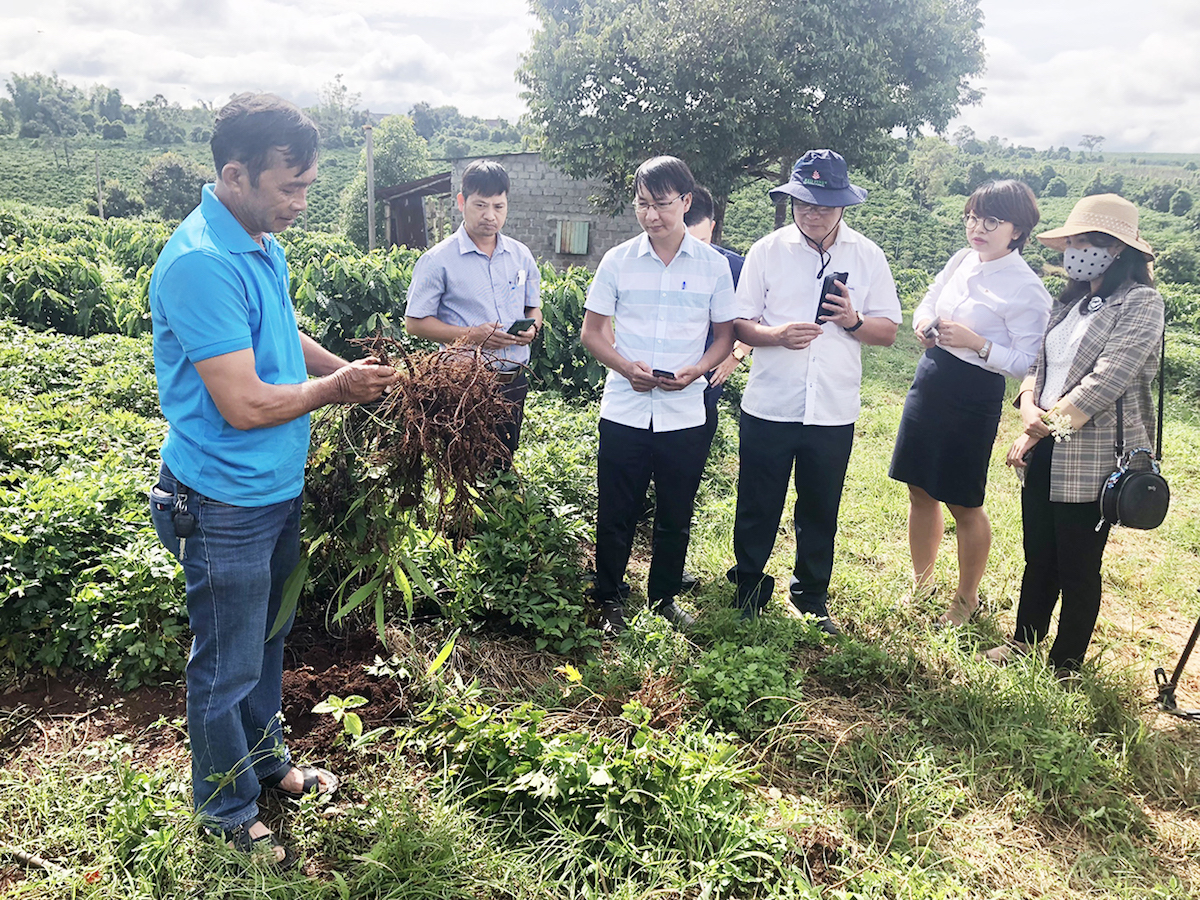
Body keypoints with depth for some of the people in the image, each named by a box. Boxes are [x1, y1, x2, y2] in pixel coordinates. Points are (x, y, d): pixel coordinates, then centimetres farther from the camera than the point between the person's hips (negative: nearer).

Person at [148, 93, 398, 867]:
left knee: (267, 639, 24)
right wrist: (333, 389, -12)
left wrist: (351, 369, 6)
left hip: (278, 489, 9)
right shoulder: (201, 263, -25)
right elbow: (244, 404, -27)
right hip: (224, 505, -9)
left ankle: (267, 758, 45)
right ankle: (229, 809, 30)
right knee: (228, 665, 9)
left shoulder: (263, 245, 4)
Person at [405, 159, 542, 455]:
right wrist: (471, 335, -19)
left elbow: (533, 307, 20)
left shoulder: (521, 255, 9)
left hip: (514, 382, 5)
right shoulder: (437, 260, -6)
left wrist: (531, 328, -5)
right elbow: (415, 322, -7)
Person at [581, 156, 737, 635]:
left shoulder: (713, 265, 1)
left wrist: (694, 371, -12)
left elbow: (724, 336, 8)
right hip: (624, 411, 0)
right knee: (616, 514, 7)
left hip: (684, 413, 1)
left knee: (675, 517, 11)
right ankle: (609, 600, 25)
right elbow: (591, 332, 6)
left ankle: (664, 598, 31)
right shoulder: (618, 261, 1)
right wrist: (626, 367, -13)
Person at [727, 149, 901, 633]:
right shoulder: (767, 251, 0)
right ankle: (748, 590, 29)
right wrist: (776, 334, -20)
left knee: (820, 511, 14)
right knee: (757, 507, 9)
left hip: (834, 411, 1)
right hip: (769, 406, -1)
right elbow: (741, 324, 0)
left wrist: (853, 321, -16)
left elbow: (888, 331, 6)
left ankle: (812, 595, 34)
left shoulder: (867, 256, 3)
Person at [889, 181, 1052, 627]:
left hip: (974, 397, -6)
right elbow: (927, 304, 18)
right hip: (929, 383, 6)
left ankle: (967, 598, 28)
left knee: (963, 504, 6)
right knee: (920, 490, 14)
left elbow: (1027, 363, -15)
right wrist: (923, 324, -4)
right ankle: (921, 582, 34)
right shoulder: (962, 260, 5)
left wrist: (976, 342, -26)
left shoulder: (1026, 289, -14)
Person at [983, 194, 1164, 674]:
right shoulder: (1071, 301, 13)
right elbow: (1039, 362, 10)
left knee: (1077, 570, 5)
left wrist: (1044, 427, -15)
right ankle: (1025, 641, 34)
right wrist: (1030, 407, -10)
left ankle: (1065, 666, 21)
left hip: (1093, 460, -7)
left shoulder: (1140, 304, -11)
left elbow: (1105, 384, -19)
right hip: (1044, 453, 7)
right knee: (1037, 557, 18)